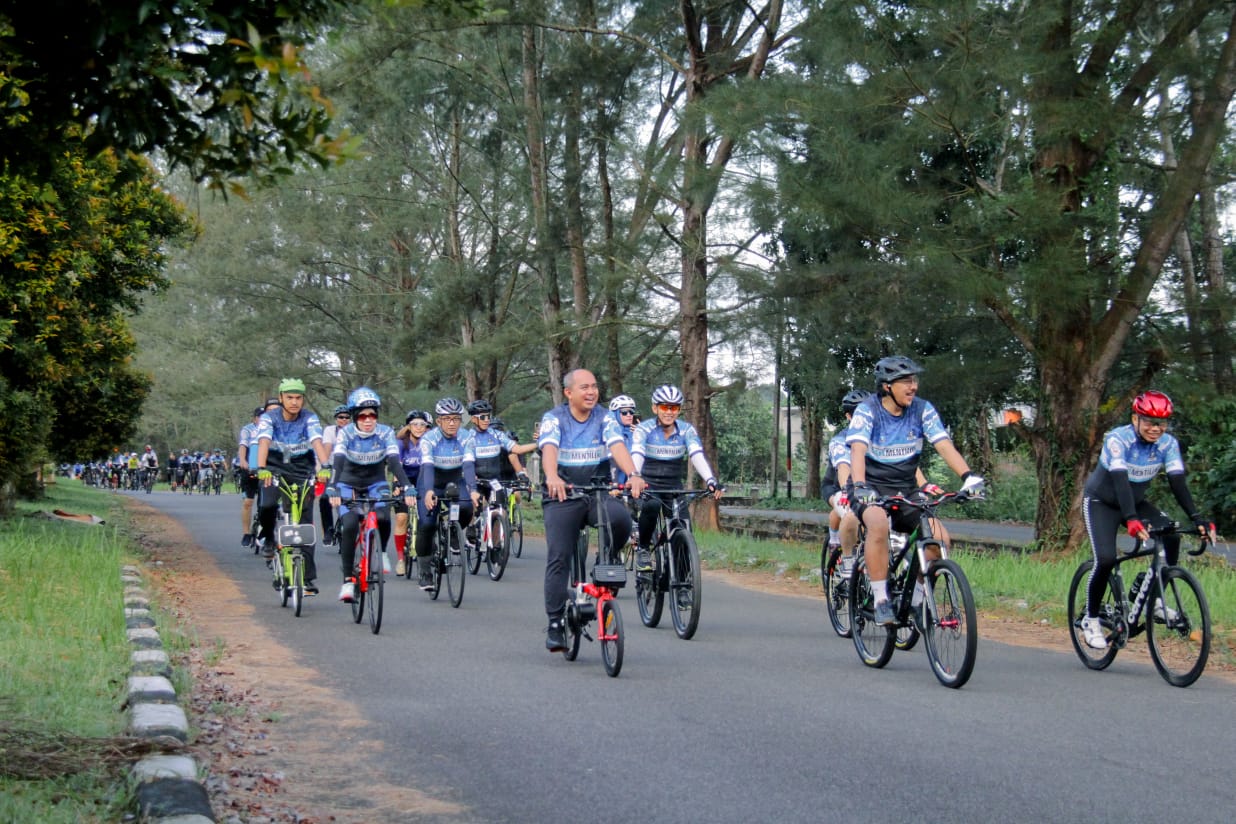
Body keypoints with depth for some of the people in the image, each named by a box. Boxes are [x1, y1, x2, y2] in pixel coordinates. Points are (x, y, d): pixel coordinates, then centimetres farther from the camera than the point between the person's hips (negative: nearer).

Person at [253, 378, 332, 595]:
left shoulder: (310, 419, -12)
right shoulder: (269, 418, -12)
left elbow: (317, 442, -26)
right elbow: (264, 442, -27)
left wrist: (325, 467, -45)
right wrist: (261, 468, -45)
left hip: (302, 473, 0)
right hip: (274, 470, 0)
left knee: (305, 523, -6)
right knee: (267, 505, -30)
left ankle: (309, 578, -4)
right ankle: (267, 538, 3)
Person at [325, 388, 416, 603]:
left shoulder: (385, 433, -16)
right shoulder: (346, 433, -19)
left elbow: (395, 462, -26)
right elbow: (337, 462, -31)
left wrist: (407, 488, -41)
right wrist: (333, 489, -47)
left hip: (376, 483, 1)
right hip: (349, 484, -1)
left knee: (383, 518, -27)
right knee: (350, 525, -23)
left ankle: (381, 552, 4)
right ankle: (348, 580, -14)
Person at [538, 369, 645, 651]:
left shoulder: (605, 419, 3)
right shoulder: (553, 419, -2)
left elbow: (617, 447, -14)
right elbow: (549, 449, -21)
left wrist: (633, 475, -35)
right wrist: (552, 478, -43)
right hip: (562, 497, -1)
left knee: (620, 519, -30)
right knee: (558, 558, -9)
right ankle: (555, 624, -2)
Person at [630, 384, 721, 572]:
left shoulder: (687, 430, -5)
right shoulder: (644, 429, -12)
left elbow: (697, 455, -20)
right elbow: (636, 455, -28)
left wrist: (711, 481, -38)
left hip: (674, 487, 3)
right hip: (648, 484, -2)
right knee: (650, 506, -34)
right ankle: (643, 549, -11)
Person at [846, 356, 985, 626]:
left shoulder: (923, 410, -4)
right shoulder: (867, 410, -13)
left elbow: (944, 445, -13)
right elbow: (858, 450, -27)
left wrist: (968, 476, -30)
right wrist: (859, 486, -45)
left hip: (905, 490, 4)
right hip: (871, 489, -4)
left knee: (940, 537, -18)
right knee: (879, 523, -36)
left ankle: (916, 598, 3)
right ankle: (880, 600, -26)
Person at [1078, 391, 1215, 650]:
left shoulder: (1168, 444, -14)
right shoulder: (1117, 439, -28)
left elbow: (1178, 482, -21)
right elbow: (1120, 480, -39)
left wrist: (1197, 518, -35)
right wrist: (1131, 520, -53)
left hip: (1136, 501, 4)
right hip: (1100, 502, -4)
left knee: (1172, 534, -23)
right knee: (1105, 559, -23)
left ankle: (1156, 600, -9)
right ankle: (1090, 619, -3)